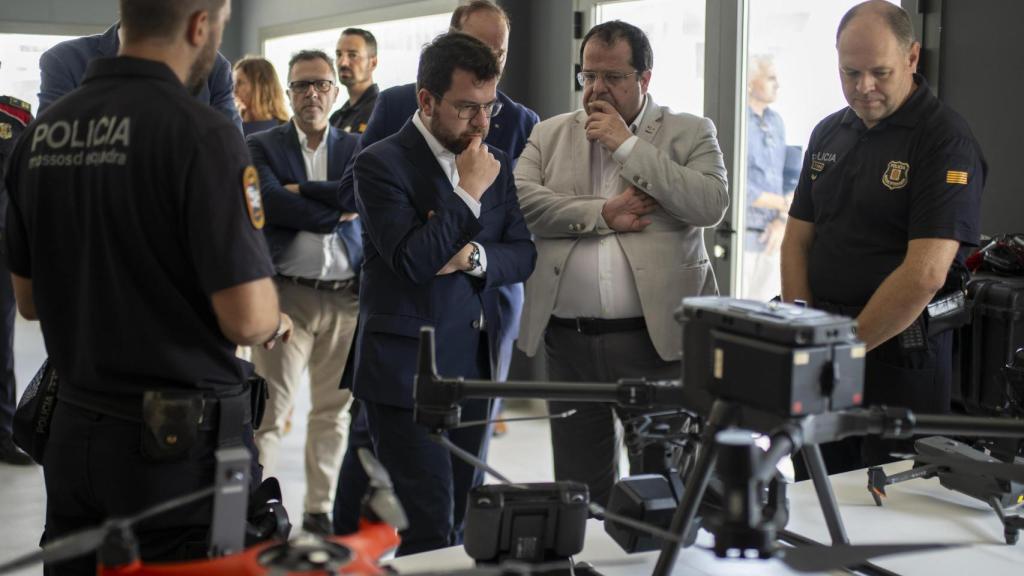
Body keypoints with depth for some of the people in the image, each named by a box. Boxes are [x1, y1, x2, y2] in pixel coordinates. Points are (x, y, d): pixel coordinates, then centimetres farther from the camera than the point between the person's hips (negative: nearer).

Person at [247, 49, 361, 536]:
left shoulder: (354, 147, 12)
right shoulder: (262, 146, 6)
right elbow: (271, 203, -11)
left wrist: (302, 189, -8)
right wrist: (336, 211, -9)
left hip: (345, 295, 3)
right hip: (286, 292, -3)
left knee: (334, 408, 8)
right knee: (270, 407, -6)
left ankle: (320, 510, 19)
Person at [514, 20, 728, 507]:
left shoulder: (689, 133, 4)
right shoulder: (550, 134, 11)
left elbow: (711, 204, -12)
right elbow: (518, 200, -3)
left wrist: (627, 145, -11)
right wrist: (601, 214, -12)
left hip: (656, 337, -3)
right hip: (569, 340, 3)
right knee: (578, 485, 12)